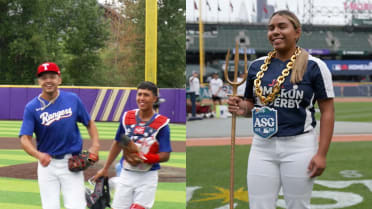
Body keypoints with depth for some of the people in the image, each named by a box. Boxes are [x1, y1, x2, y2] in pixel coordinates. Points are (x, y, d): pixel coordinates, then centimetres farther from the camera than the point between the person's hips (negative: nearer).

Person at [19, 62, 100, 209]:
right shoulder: (32, 107, -6)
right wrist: (38, 155, -35)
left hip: (72, 163, 0)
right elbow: (25, 139, -15)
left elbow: (89, 123, 10)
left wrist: (95, 145, -7)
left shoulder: (73, 99, -2)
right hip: (47, 163, 0)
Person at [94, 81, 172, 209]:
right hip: (126, 175, 4)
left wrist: (143, 158, -25)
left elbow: (165, 155, -10)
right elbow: (117, 144, 15)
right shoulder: (127, 117, 2)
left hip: (147, 178, -4)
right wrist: (105, 168, 19)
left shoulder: (161, 123, -10)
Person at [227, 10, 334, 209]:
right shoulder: (256, 66, 7)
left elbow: (327, 111, -5)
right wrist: (242, 108, -5)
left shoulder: (314, 66, -6)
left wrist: (321, 154, -11)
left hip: (299, 147, -4)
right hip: (261, 147, 4)